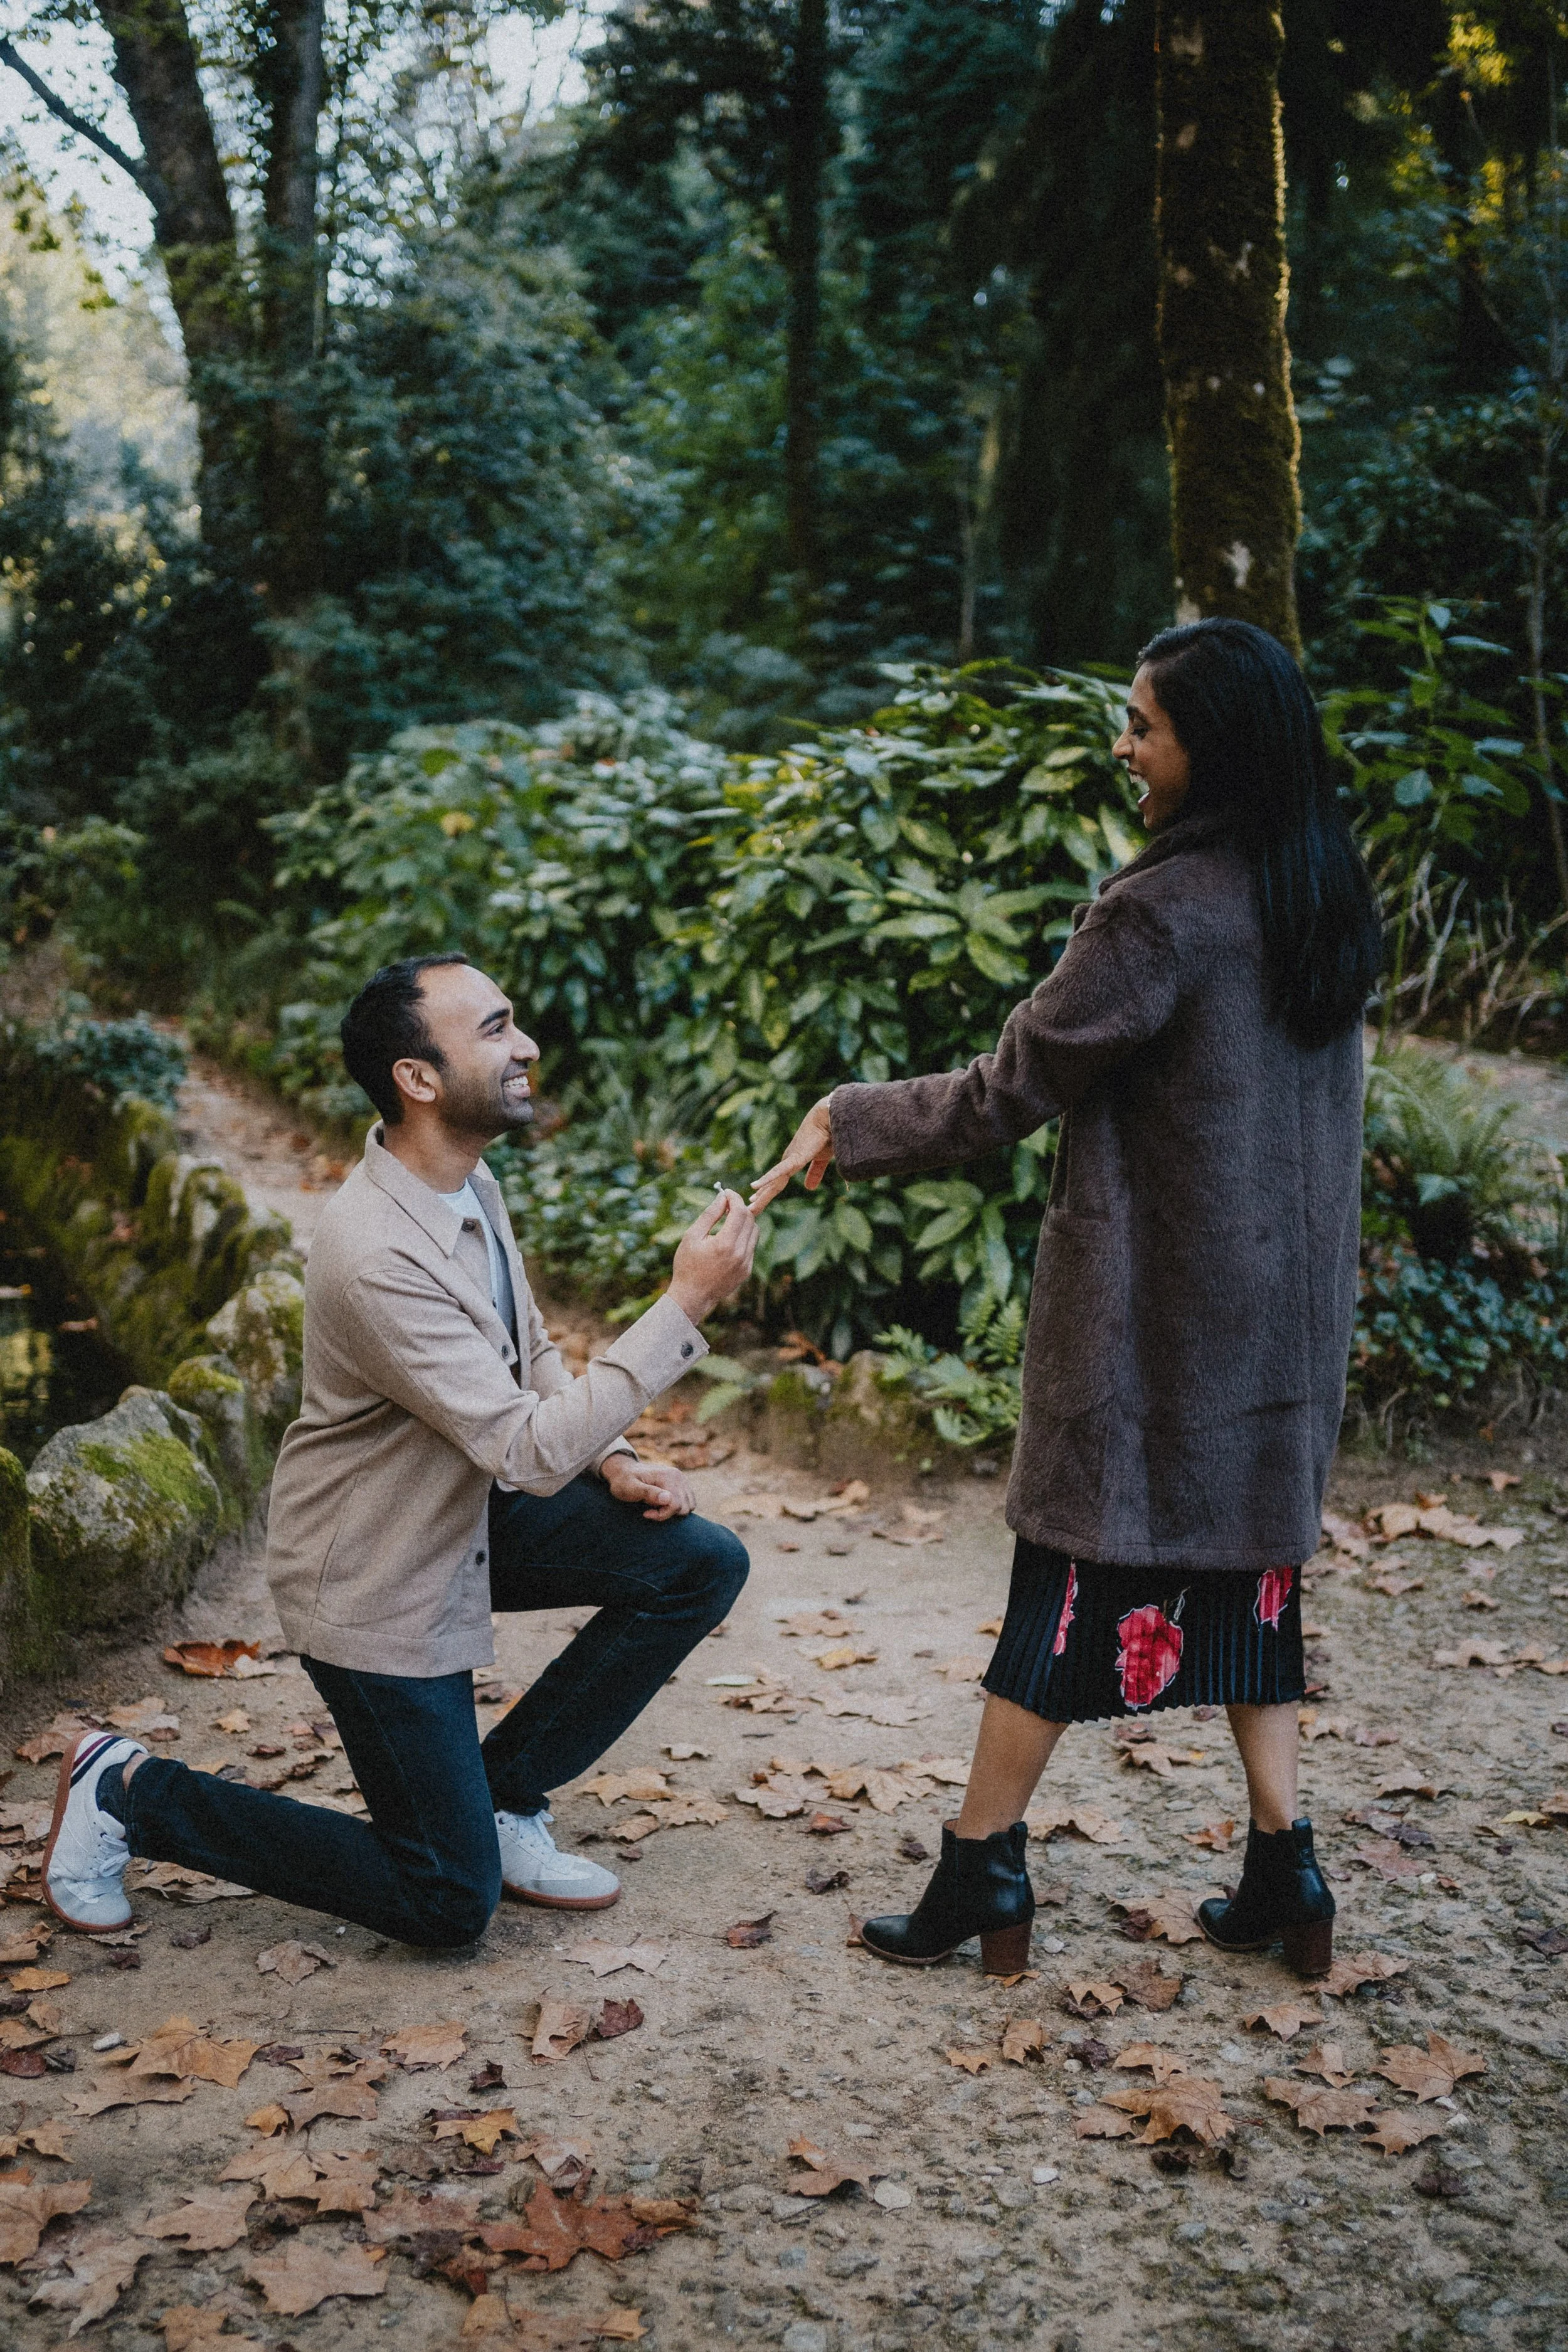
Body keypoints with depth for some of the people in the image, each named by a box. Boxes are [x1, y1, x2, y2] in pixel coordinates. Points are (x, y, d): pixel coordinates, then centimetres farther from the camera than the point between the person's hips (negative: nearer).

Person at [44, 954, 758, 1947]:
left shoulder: (471, 1184, -3)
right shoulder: (377, 1257, -33)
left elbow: (530, 1355, 13)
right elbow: (531, 1449, -34)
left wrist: (611, 1459, -3)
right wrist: (686, 1305, -33)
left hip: (474, 1514, 8)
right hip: (379, 1580, -8)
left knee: (704, 1563, -4)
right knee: (450, 1904, 0)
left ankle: (505, 1799, 9)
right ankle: (131, 1793, 13)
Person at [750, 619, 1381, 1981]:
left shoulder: (1165, 911, -19)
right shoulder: (1328, 898, 6)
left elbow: (1010, 1090, -14)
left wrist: (849, 1125, 0)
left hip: (1150, 1305, -7)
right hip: (1285, 1306, 7)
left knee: (1075, 1567, 2)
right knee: (1243, 1557, 15)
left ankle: (983, 1865, 13)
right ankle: (1283, 1868, 17)